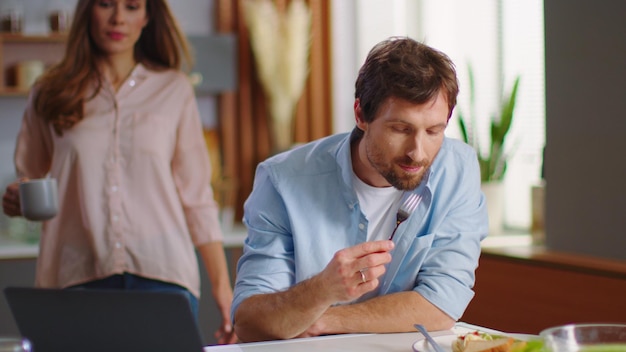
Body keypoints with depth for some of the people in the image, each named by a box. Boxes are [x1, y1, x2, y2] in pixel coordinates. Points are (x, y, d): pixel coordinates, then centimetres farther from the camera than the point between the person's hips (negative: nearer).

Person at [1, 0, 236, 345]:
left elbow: (197, 196, 8)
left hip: (163, 276, 0)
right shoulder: (51, 95, 10)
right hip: (78, 278, 0)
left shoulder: (174, 90, 9)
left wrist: (222, 286, 3)